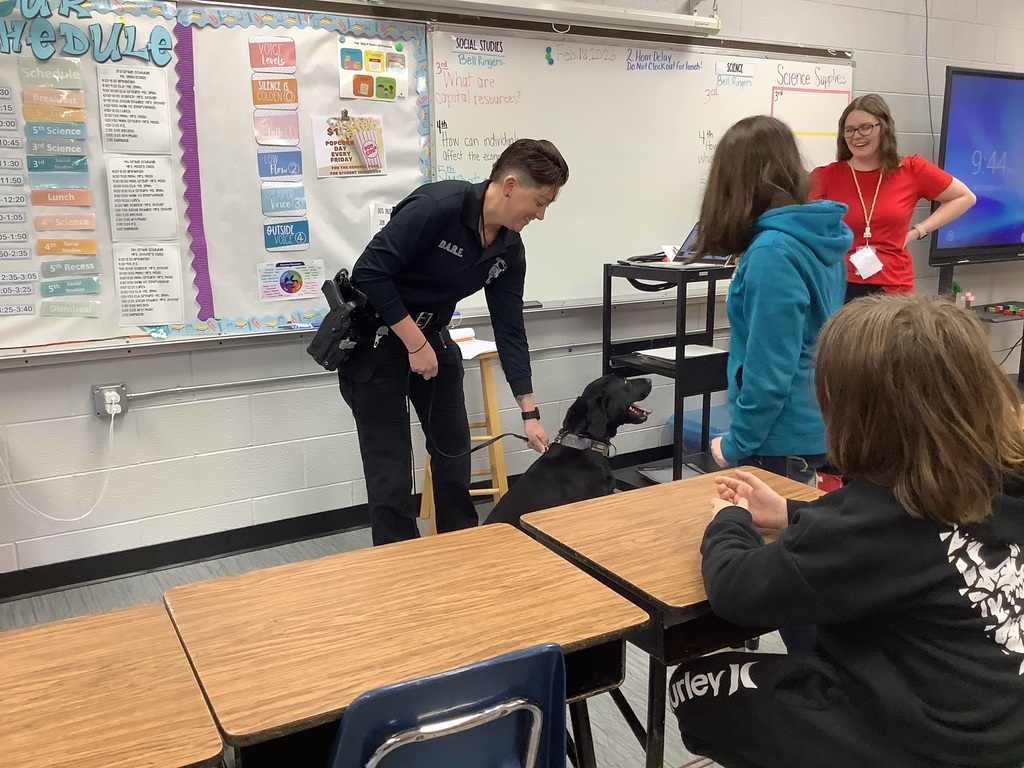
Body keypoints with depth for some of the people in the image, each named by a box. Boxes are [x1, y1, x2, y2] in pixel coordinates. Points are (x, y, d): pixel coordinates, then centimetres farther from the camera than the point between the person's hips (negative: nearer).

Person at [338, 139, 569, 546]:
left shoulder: (509, 249, -5)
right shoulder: (437, 205, -27)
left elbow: (509, 329, 0)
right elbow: (370, 272, -28)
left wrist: (529, 413, -1)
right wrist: (415, 344, -22)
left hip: (432, 335, 7)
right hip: (373, 339, -7)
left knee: (454, 451, 12)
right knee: (391, 467, -5)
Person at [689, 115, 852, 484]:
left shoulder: (772, 252, -22)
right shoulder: (820, 237, 5)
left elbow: (769, 370, -23)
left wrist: (737, 443, -12)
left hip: (782, 439, -8)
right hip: (816, 427, 8)